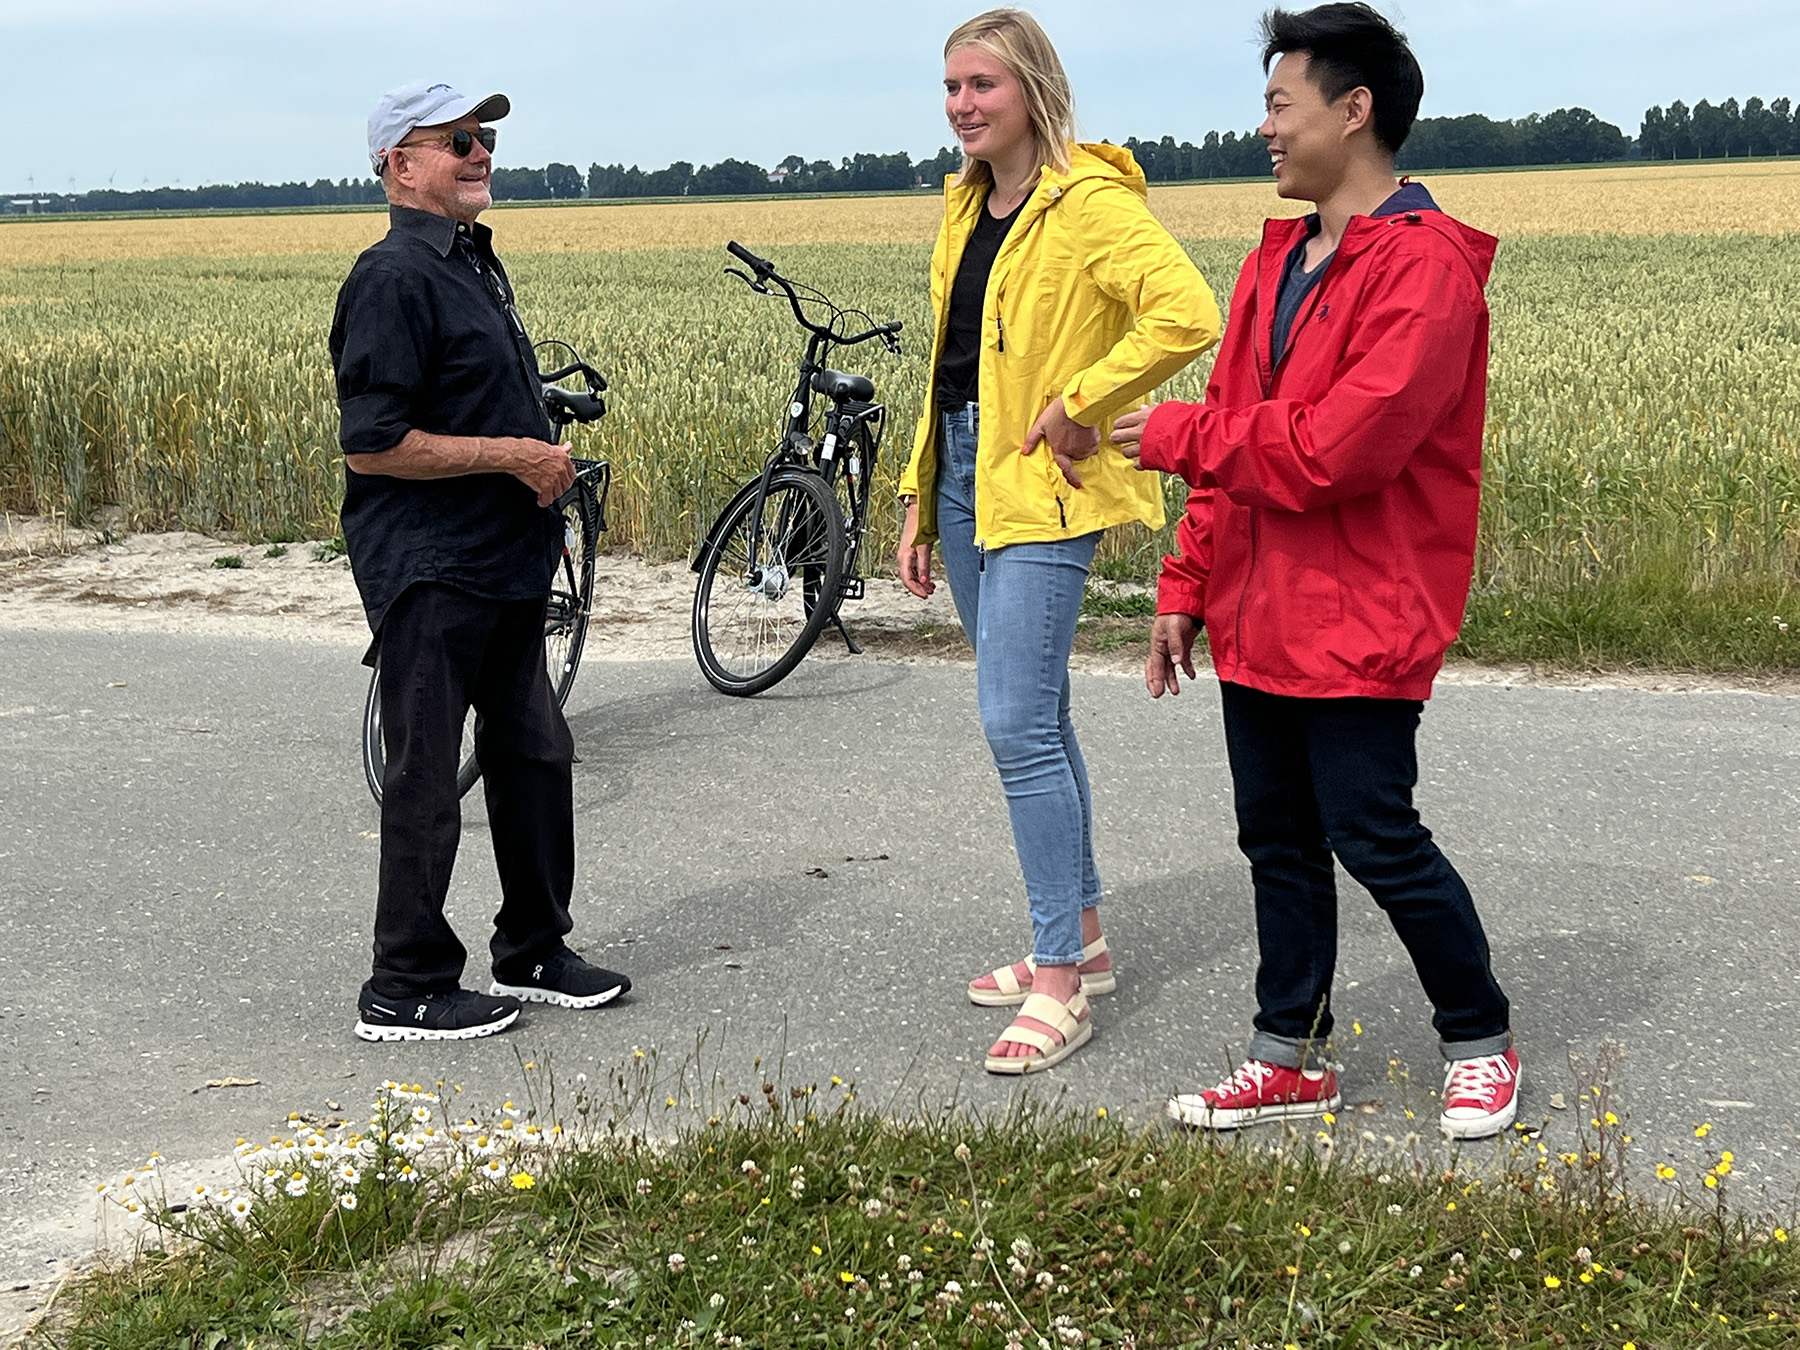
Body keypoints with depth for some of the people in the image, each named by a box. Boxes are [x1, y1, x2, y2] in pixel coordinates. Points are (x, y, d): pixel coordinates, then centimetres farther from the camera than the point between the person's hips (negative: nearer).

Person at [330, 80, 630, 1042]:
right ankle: (405, 993, 10)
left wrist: (543, 480, 13)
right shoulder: (394, 277, -15)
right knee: (425, 782, -1)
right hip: (429, 573, -10)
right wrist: (513, 457, -18)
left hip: (501, 566, 10)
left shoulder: (475, 262, 15)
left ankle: (533, 955, 30)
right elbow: (373, 445, -22)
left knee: (535, 755, 15)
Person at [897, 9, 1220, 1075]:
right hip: (965, 475, 9)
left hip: (1044, 489, -9)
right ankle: (1082, 938, 26)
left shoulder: (1091, 202, -13)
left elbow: (1188, 316, -27)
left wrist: (1077, 405, -20)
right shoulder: (968, 208, 14)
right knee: (1035, 718, 14)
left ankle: (1060, 984, -4)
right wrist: (920, 503, 16)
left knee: (1017, 725, -12)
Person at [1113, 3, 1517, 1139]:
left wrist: (1178, 435, -13)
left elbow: (1336, 450, -25)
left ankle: (1481, 1042, 20)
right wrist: (1190, 584, 12)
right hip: (1259, 616, 9)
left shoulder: (1426, 267, -17)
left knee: (1375, 838, -1)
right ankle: (1291, 1058, 26)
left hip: (1360, 623, -8)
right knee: (1278, 841, 14)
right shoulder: (1279, 259, 13)